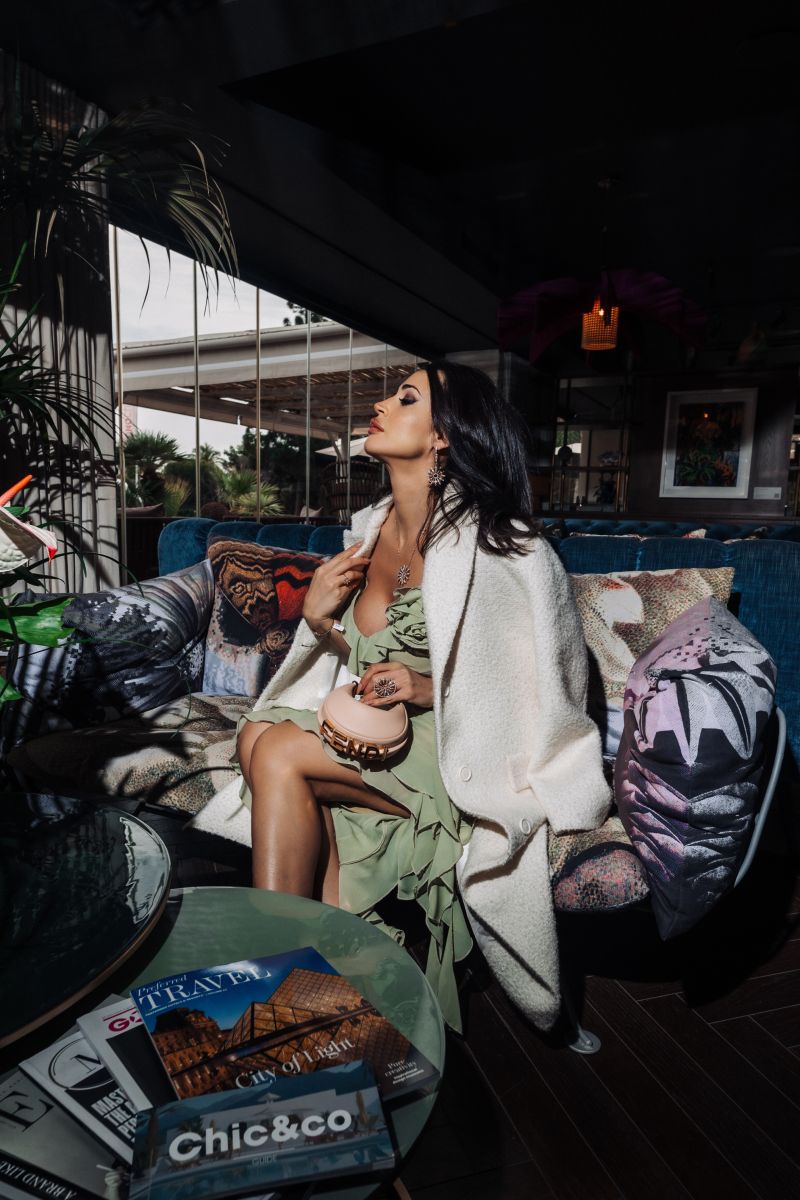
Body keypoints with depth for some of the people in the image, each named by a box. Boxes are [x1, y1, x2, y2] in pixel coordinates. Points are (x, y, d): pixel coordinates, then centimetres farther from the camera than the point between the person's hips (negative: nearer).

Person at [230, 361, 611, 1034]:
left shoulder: (499, 548, -14)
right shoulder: (371, 529, 7)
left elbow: (549, 683, -9)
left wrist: (430, 690, -20)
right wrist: (318, 619, -6)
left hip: (468, 756, -6)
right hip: (375, 733, 6)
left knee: (274, 748, -20)